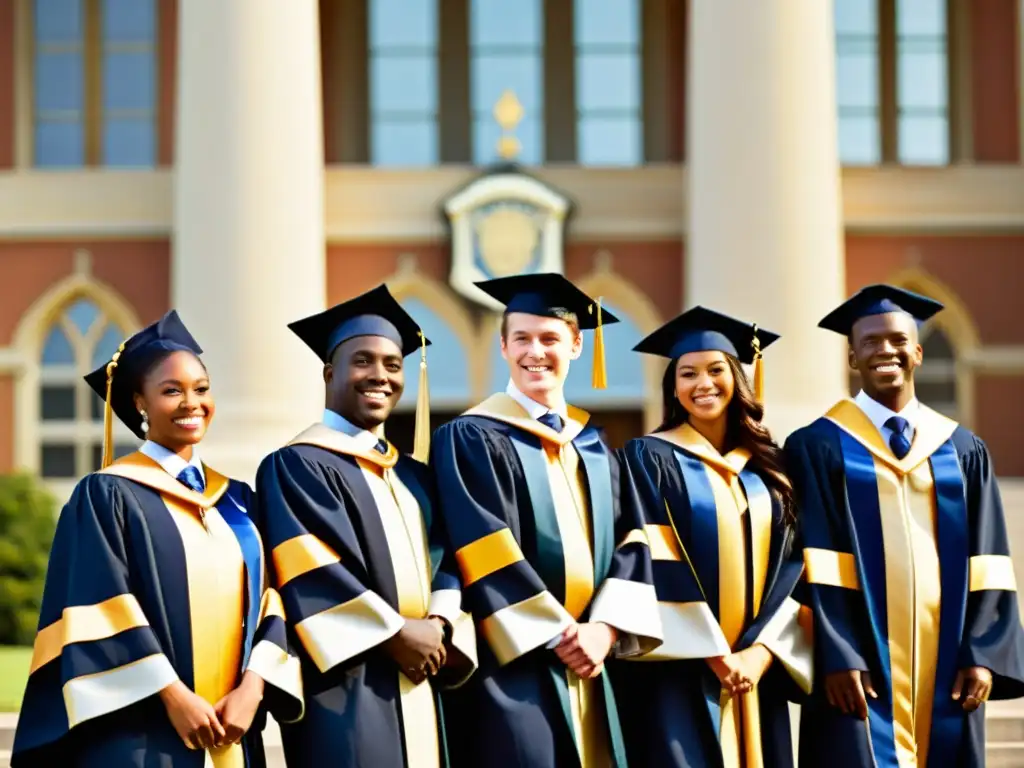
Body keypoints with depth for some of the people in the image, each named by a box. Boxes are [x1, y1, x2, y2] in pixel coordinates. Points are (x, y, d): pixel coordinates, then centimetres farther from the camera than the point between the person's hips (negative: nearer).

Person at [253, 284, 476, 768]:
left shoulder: (415, 478, 19)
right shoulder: (297, 466, -4)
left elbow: (448, 562, 11)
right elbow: (314, 571, -14)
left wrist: (440, 625, -9)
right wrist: (396, 633, -14)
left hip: (416, 692, 7)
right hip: (346, 689, -7)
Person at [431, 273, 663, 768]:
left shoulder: (593, 446, 15)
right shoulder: (472, 439, -3)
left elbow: (631, 540, 8)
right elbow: (486, 551, -12)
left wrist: (606, 628, -8)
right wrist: (561, 634, -13)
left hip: (587, 666, 6)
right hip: (516, 662, -6)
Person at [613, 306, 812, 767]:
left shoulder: (767, 465, 12)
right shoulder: (649, 458, -1)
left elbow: (792, 563, 6)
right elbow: (655, 567, -9)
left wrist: (761, 651, -8)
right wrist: (715, 654, -13)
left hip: (756, 668, 4)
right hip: (681, 672, -4)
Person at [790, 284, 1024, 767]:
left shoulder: (964, 451, 12)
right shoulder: (817, 449, 1)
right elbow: (817, 568, -6)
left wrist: (985, 654, -4)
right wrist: (838, 657, -15)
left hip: (946, 672, 3)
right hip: (861, 669, -3)